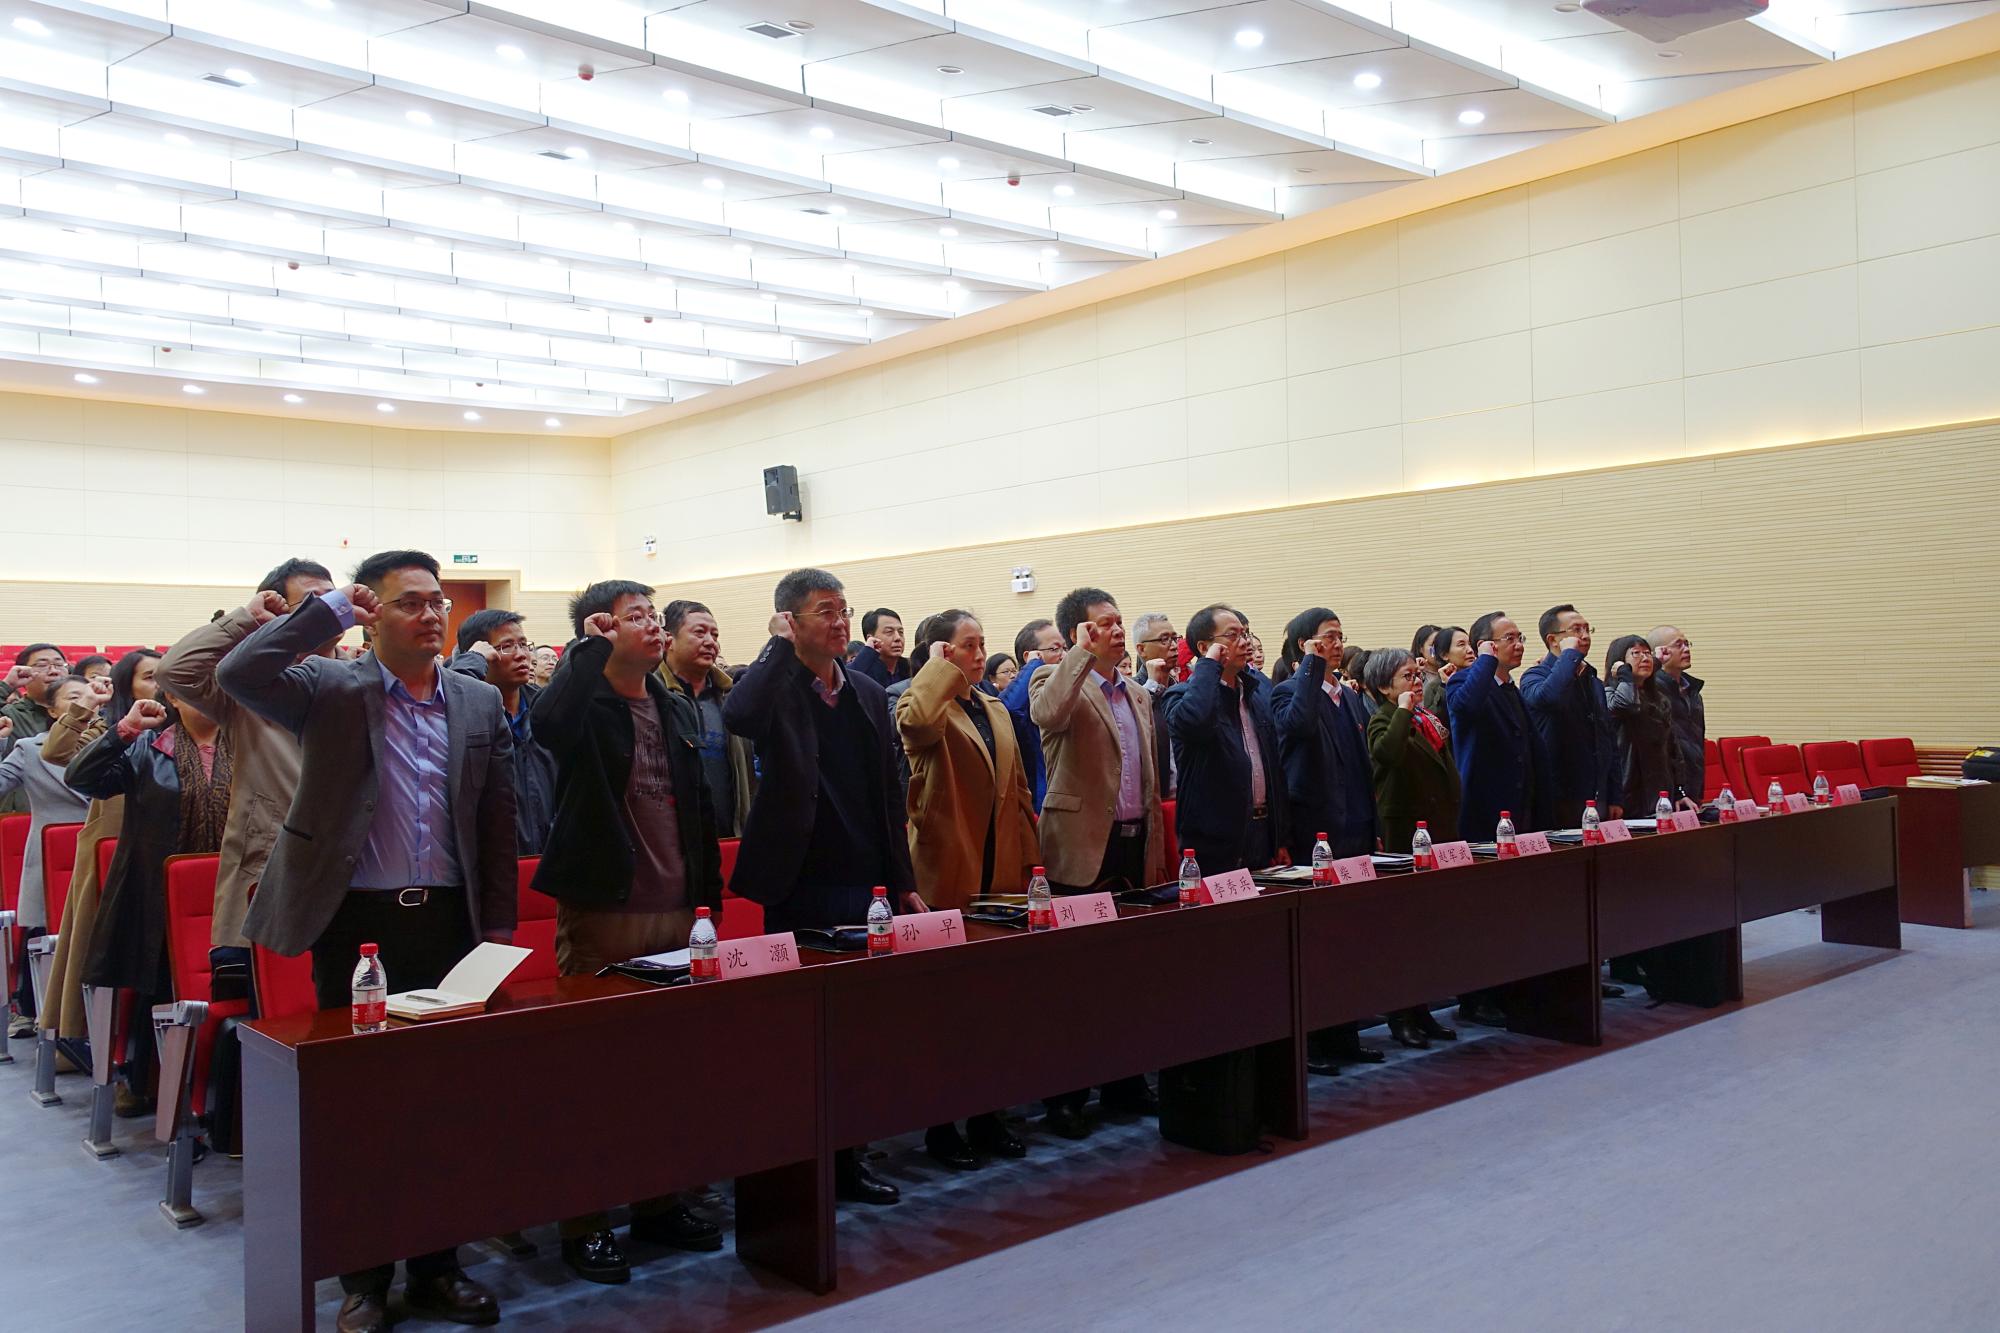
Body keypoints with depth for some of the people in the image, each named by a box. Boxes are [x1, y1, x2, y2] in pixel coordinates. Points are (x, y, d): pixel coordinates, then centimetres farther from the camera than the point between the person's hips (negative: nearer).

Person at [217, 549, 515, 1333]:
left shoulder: (480, 704, 6)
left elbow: (498, 821, 9)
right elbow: (237, 675, -22)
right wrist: (330, 611, -14)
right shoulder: (329, 689, -2)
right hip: (355, 922, -2)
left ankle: (435, 1266, 25)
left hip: (448, 921, 3)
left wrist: (499, 925, 6)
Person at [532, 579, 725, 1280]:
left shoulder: (678, 710, 13)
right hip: (601, 912, -6)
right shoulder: (585, 705, -6)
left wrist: (708, 894, 14)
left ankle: (659, 1201, 26)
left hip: (675, 912, 6)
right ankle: (582, 1223, 13)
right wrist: (590, 644, -22)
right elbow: (548, 722, -33)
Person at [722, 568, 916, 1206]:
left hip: (864, 887, 5)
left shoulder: (868, 694, 11)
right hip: (800, 887, -5)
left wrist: (903, 882, 12)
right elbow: (738, 716, -32)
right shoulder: (775, 689, -6)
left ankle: (844, 1157, 26)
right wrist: (779, 646, -18)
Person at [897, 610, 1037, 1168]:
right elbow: (917, 722, -33)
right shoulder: (925, 705, -6)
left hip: (1000, 876, 7)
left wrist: (1029, 860, 12)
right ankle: (940, 1125, 13)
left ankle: (986, 1115, 24)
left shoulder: (996, 711, 16)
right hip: (947, 877, -7)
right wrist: (941, 665, -17)